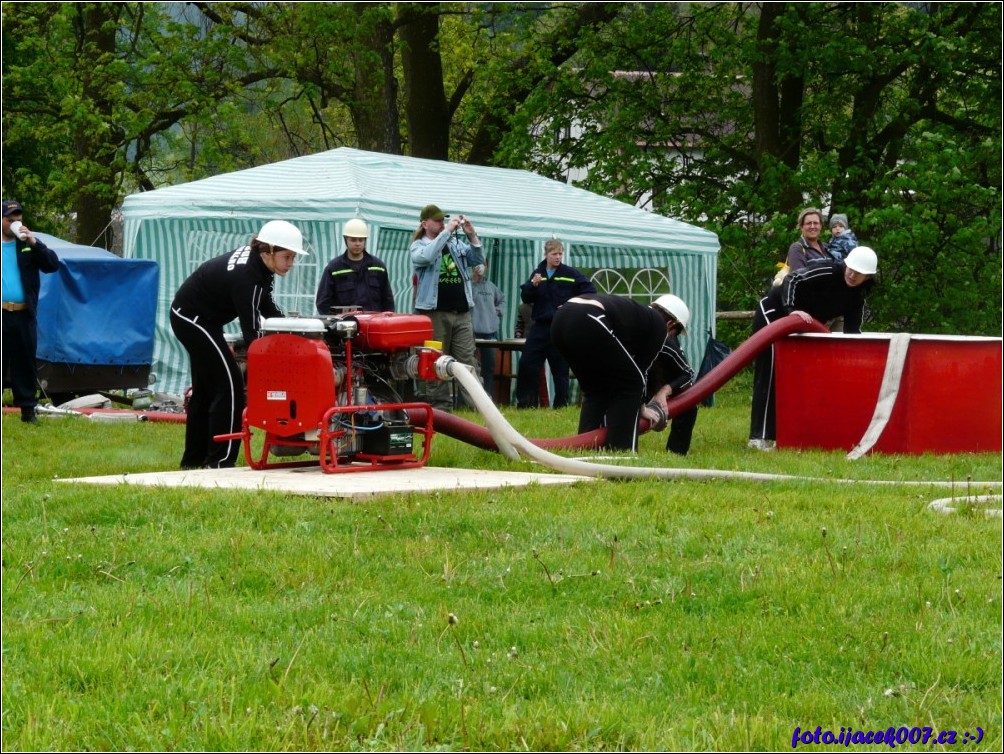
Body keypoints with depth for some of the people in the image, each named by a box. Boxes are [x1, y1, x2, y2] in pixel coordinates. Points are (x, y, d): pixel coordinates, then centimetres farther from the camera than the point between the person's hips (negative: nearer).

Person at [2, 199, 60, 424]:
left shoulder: (28, 244, 9)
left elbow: (53, 265, -1)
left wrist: (34, 243, -12)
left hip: (24, 314, 2)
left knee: (25, 363, 6)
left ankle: (28, 409, 10)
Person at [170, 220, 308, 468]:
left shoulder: (258, 263, -4)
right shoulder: (245, 275, -31)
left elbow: (266, 306, 13)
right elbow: (251, 331, -32)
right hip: (193, 319, -10)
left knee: (205, 387, 15)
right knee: (228, 383, -11)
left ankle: (194, 458, 23)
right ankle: (220, 460, -10)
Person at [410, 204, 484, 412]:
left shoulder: (456, 244, 14)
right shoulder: (418, 246, 2)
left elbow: (477, 259, 8)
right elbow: (426, 257, -20)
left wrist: (472, 235, -7)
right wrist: (447, 231, -18)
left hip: (462, 313, 3)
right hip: (435, 313, -3)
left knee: (467, 362, -1)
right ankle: (440, 407, 4)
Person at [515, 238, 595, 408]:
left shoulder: (570, 274, -2)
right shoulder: (538, 273, 9)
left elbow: (590, 290, -2)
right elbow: (525, 298, 6)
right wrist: (533, 284, -13)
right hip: (540, 326, 3)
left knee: (560, 369, 1)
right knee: (526, 364, -3)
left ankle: (561, 405, 7)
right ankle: (525, 403, 3)